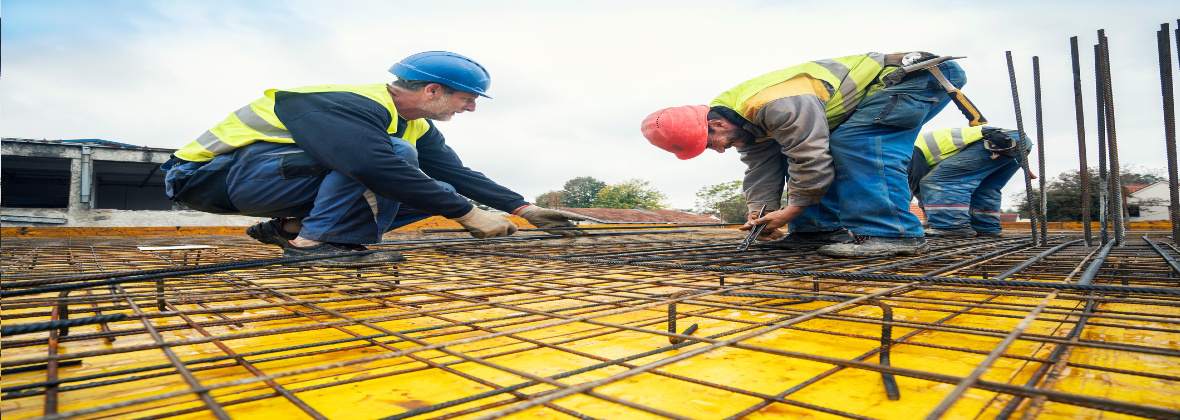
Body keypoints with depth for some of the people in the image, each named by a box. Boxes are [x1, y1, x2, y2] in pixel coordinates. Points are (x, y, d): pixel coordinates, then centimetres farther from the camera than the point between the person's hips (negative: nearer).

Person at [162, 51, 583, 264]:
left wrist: (525, 209, -2)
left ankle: (290, 226, 1)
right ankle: (315, 240, -21)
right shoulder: (349, 103, -26)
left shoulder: (416, 125, 2)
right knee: (395, 153, -29)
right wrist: (468, 214, -36)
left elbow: (459, 175, 4)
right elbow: (379, 168, -41)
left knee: (436, 191, -3)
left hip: (284, 176, 9)